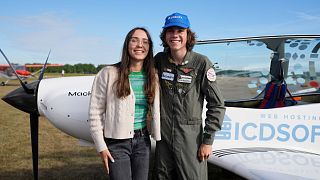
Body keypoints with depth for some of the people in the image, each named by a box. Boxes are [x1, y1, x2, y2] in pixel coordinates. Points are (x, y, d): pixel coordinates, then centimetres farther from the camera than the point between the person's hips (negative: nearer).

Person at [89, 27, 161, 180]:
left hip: (143, 141, 4)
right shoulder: (108, 74, -8)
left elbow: (156, 111, 11)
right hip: (117, 143, -4)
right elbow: (95, 112, -6)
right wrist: (101, 147, -7)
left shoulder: (153, 77, 5)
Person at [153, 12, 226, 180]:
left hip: (191, 138, -3)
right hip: (163, 136, 4)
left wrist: (208, 140, -8)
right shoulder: (159, 60, 1)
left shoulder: (201, 63, -10)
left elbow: (217, 105, -7)